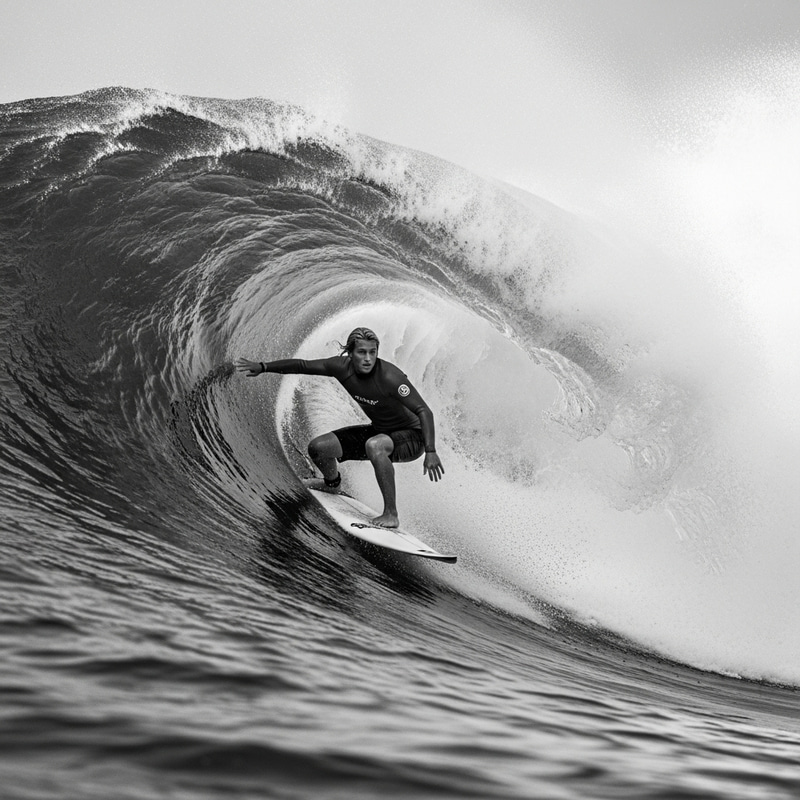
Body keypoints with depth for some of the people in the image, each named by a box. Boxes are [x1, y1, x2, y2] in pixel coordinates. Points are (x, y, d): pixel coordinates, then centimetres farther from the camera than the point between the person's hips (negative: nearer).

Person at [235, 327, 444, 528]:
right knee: (318, 448, -1)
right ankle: (331, 483, 33)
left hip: (412, 437, -7)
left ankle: (391, 515, -32)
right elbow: (303, 366, 0)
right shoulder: (343, 367, -13)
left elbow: (424, 411, -31)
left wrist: (430, 452, -41)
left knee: (374, 445, -39)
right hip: (379, 431, 7)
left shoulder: (389, 377, -30)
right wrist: (263, 367, -1)